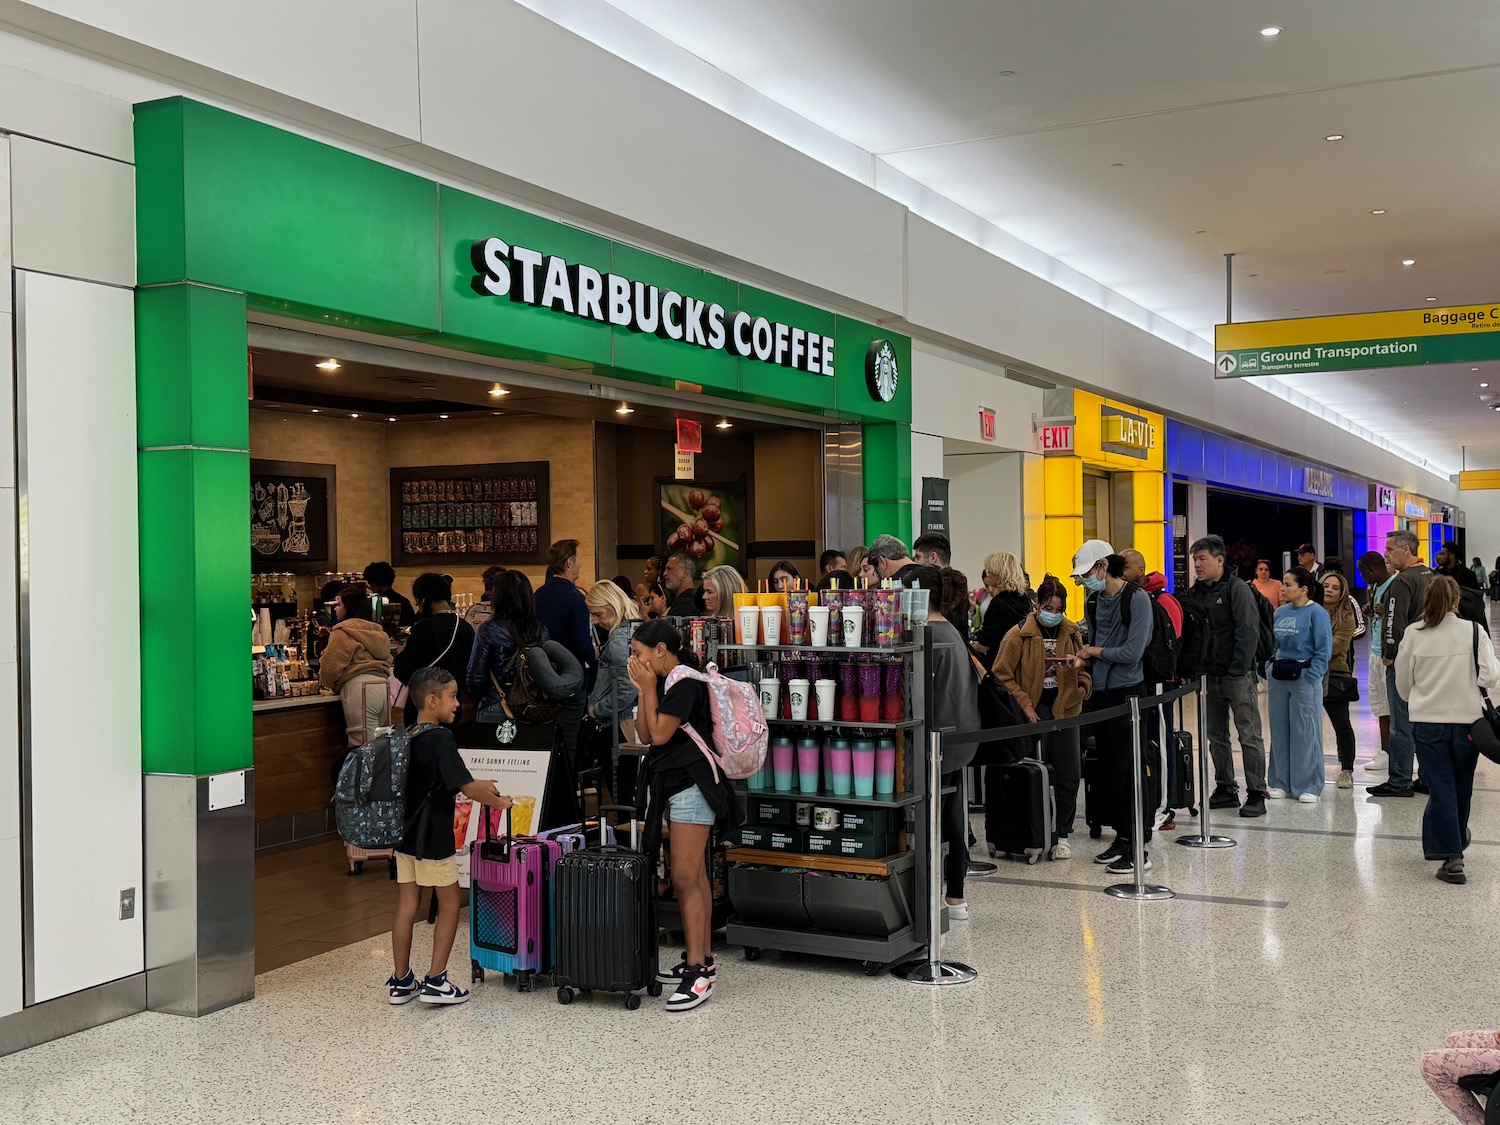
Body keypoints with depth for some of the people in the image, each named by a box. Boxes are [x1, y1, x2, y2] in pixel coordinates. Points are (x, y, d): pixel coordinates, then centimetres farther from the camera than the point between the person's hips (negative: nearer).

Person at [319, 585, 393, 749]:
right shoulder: (377, 631, 23)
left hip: (360, 688, -8)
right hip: (384, 685, 8)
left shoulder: (343, 631, -1)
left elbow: (331, 666, -7)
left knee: (362, 748, -9)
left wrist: (330, 684, 13)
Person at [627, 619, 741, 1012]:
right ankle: (704, 960, 23)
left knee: (685, 878, -11)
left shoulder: (685, 682, -15)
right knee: (694, 875, 15)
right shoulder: (665, 683, 14)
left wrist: (649, 688, -10)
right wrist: (644, 691, 2)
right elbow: (645, 734, 10)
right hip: (675, 783, 11)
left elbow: (660, 733, -17)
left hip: (692, 784, -10)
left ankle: (698, 972, -10)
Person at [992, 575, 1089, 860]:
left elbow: (1083, 670, 18)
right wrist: (1025, 706, -12)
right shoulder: (1019, 634, -5)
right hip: (1034, 712, -4)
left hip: (1065, 708, 4)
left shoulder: (1071, 634, 8)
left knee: (1069, 775, 4)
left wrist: (1082, 689, -4)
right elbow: (1003, 675, -5)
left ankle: (1061, 835, 17)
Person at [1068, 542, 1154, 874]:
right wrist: (1084, 659, 1)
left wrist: (1095, 652, -6)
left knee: (1131, 770, -3)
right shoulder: (1095, 601, 10)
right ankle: (1122, 837, 24)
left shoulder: (1136, 599, -12)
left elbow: (1132, 652, -18)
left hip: (1126, 691, -8)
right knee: (1111, 768, 13)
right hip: (1100, 692, 8)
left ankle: (1138, 848, 3)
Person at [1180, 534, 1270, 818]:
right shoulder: (1194, 593, 10)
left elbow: (1248, 632, -14)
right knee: (1216, 736, 12)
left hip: (1237, 675, -7)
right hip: (1210, 675, 7)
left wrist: (1238, 670, -18)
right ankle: (1226, 789, 22)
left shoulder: (1237, 589, -9)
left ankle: (1256, 794, 2)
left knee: (1249, 735, -2)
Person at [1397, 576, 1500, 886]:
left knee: (1441, 787, 3)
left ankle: (1450, 855, -5)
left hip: (1427, 721, 0)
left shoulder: (1413, 634, -5)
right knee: (1461, 787, 18)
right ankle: (1457, 840, 37)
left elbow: (1403, 682, 4)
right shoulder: (1474, 632, -8)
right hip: (1467, 720, 0)